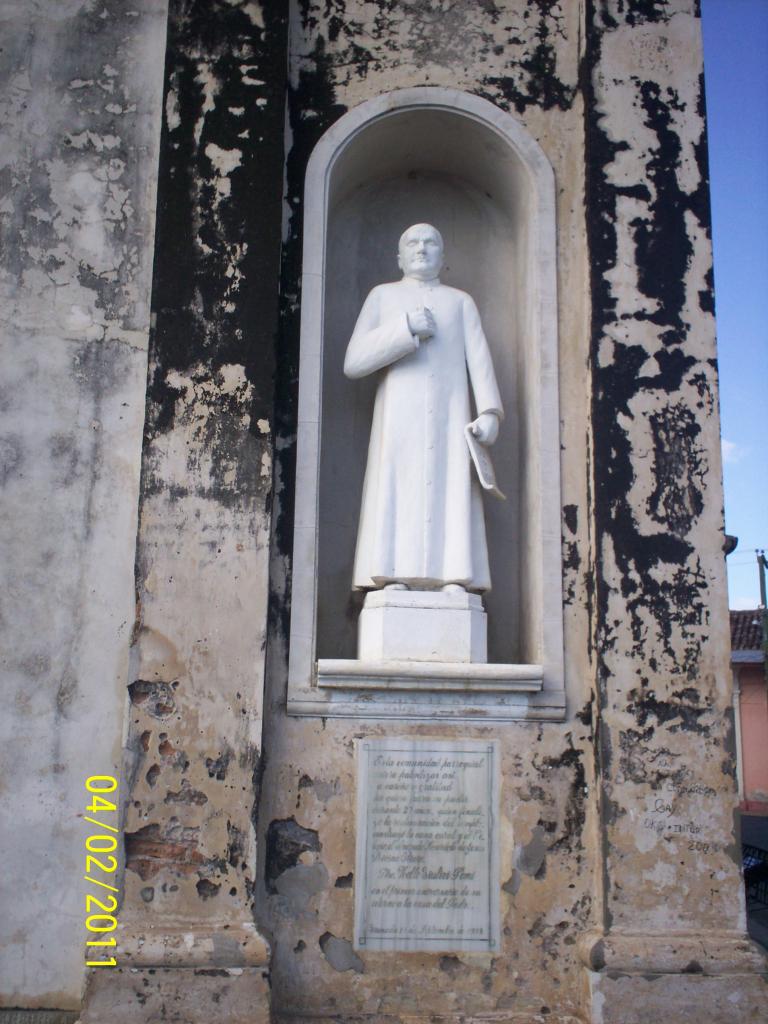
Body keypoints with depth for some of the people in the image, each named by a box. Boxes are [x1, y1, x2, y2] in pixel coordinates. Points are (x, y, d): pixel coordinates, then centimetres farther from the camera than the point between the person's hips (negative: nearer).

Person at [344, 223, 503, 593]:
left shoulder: (461, 301, 23)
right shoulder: (382, 296, 18)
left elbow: (479, 359, 8)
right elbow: (353, 362, 5)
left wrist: (489, 411, -9)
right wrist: (406, 328, -6)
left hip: (449, 419, 1)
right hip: (398, 417, -1)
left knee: (451, 493, -12)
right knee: (396, 498, -14)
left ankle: (454, 581, -19)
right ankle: (394, 583, -21)